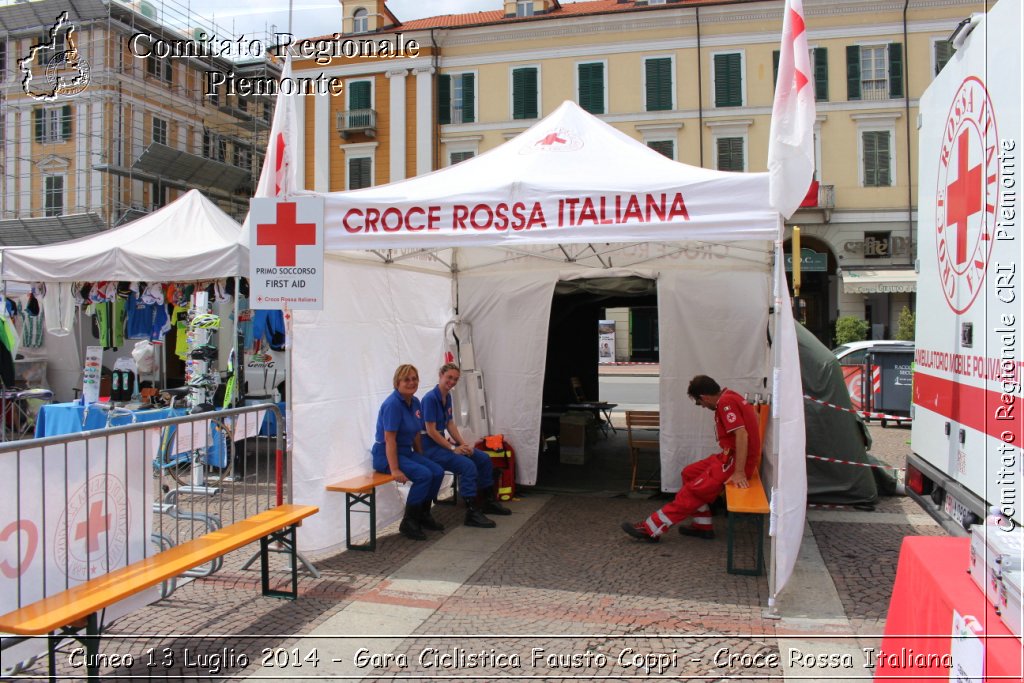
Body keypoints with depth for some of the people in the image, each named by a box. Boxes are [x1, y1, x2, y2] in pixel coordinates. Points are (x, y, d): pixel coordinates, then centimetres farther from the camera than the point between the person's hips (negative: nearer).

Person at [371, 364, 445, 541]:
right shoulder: (393, 404, -21)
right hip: (386, 455, -8)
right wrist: (394, 470, -26)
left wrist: (421, 458, 14)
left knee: (437, 472, -6)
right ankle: (408, 523, -11)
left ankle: (423, 515, 11)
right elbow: (389, 439, -24)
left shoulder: (415, 402, 5)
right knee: (424, 475, -24)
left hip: (406, 451, 8)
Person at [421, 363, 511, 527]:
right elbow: (431, 431, -21)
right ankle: (472, 514, -18)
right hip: (431, 447, -9)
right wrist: (453, 449, -19)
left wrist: (463, 444, 0)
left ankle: (488, 502, 20)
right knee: (468, 466, -26)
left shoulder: (447, 397, 8)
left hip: (443, 441, 9)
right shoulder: (430, 398, -20)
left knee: (483, 458, 5)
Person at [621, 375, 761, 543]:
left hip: (735, 462, -10)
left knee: (693, 490, -10)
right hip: (730, 457, 10)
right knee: (689, 473, 14)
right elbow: (752, 415, 24)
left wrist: (739, 472, -29)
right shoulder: (730, 397, 10)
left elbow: (742, 434, -28)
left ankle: (651, 530, -6)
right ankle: (703, 526, 16)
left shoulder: (726, 403, -19)